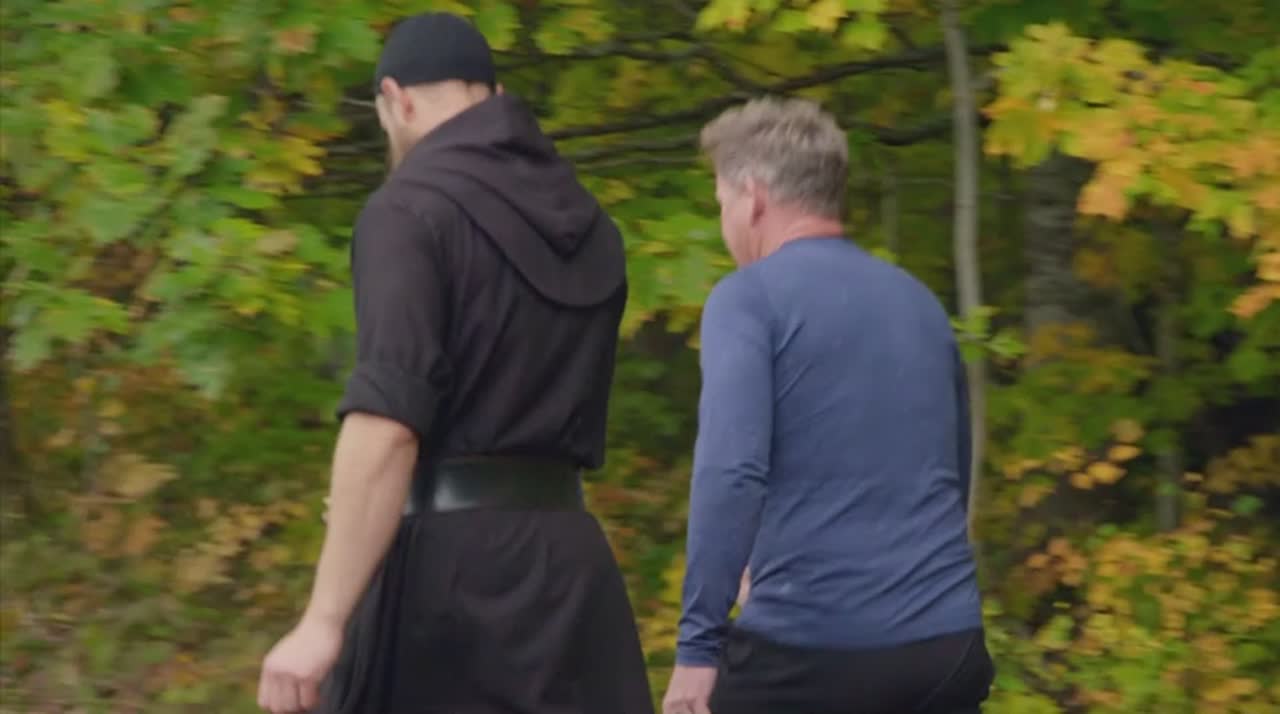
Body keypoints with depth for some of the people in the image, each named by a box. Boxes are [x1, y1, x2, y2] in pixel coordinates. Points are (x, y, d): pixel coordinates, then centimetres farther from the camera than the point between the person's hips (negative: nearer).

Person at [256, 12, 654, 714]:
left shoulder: (410, 208, -7)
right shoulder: (589, 227, 16)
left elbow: (387, 423, -20)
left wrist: (323, 621, -23)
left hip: (446, 572, -6)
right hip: (567, 564, 6)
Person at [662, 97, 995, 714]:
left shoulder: (749, 299, -5)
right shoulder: (920, 302, 16)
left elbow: (729, 471, -18)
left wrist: (697, 646, -17)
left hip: (806, 641, -5)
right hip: (945, 643, 5)